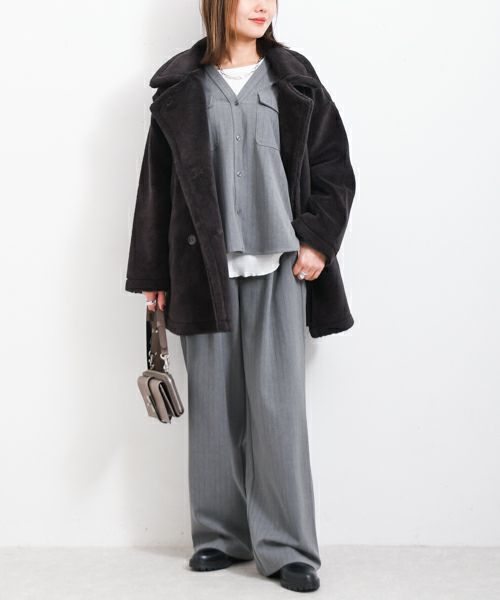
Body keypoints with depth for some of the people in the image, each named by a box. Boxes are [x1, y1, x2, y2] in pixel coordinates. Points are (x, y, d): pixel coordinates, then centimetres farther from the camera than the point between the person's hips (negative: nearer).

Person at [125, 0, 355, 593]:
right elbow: (156, 184, 7)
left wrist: (317, 238, -5)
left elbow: (334, 166, 8)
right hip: (204, 267, 1)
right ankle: (220, 535, 19)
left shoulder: (295, 79, 9)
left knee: (278, 405, -3)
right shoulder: (180, 88, 7)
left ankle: (286, 546, 5)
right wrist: (152, 275, 5)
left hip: (278, 265, 0)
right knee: (214, 404, 6)